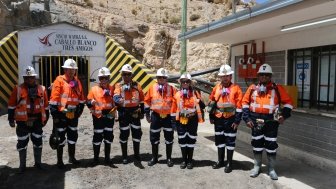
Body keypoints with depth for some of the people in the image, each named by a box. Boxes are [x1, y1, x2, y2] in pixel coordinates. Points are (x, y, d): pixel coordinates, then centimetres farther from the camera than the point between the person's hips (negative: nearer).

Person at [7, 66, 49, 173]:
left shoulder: (41, 89, 5)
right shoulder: (18, 89, -3)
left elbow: (46, 105, 11)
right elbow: (11, 105, 0)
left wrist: (46, 118, 13)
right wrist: (11, 119, -1)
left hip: (37, 121, 2)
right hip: (23, 121, -2)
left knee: (38, 142, 11)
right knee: (22, 143, 6)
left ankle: (38, 163, 26)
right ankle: (22, 165, 20)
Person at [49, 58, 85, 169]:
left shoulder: (77, 82, 8)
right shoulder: (59, 81, -9)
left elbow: (81, 98, 14)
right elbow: (53, 99, -12)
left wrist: (79, 112, 10)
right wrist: (55, 115, -13)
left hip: (73, 115, 5)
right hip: (61, 115, -5)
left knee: (73, 136, 14)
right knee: (60, 138, 5)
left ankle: (72, 157, 31)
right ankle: (59, 160, 17)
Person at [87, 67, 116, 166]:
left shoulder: (112, 89, 4)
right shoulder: (94, 89, -1)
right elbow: (88, 103, -2)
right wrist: (91, 103, -22)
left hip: (109, 116, 2)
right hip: (98, 117, -2)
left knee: (109, 136, 9)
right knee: (97, 137, 4)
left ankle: (107, 157, 21)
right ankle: (96, 157, 18)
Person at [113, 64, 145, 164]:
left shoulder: (136, 85, 6)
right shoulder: (118, 86, -2)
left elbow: (141, 99, 9)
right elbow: (115, 97, -20)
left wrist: (142, 112, 8)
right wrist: (118, 100, -43)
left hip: (135, 112, 2)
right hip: (123, 113, -2)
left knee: (137, 133, 8)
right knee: (124, 134, 6)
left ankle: (137, 154, 23)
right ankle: (124, 156, 19)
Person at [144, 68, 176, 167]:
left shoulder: (171, 89, -3)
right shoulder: (152, 88, 0)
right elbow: (147, 101, 7)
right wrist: (147, 114, 5)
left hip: (168, 116, -1)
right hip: (155, 116, 1)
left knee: (169, 138, 7)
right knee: (154, 138, 9)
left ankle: (169, 158, 22)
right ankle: (154, 158, 24)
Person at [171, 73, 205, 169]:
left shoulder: (195, 94, -1)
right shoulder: (177, 94, 2)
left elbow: (202, 106, 0)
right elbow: (174, 109, 5)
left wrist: (199, 101, -22)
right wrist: (173, 121, 3)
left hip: (192, 121, -1)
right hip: (181, 121, 1)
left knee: (191, 140, 6)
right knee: (182, 140, 7)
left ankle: (190, 160, 19)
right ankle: (184, 160, 21)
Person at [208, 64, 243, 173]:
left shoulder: (236, 88, -6)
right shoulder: (216, 88, 6)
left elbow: (239, 106, -8)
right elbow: (212, 103, 12)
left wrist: (237, 120, -11)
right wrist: (211, 117, 11)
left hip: (230, 119, -4)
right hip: (218, 119, 4)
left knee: (230, 140, 4)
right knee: (219, 139, 13)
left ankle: (229, 163, 16)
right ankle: (220, 161, 28)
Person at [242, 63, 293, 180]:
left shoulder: (277, 89, 0)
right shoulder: (252, 88, 4)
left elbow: (288, 102, 2)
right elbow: (245, 102, 7)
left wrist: (284, 115, -10)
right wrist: (247, 118, 0)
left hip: (271, 121, -2)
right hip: (256, 121, 2)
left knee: (271, 145, 4)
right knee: (257, 144, 11)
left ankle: (271, 169, 20)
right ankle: (257, 167, 27)